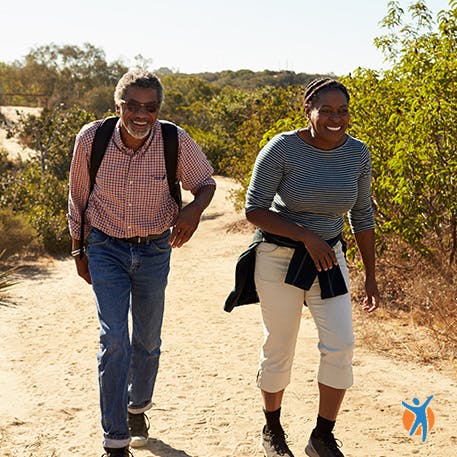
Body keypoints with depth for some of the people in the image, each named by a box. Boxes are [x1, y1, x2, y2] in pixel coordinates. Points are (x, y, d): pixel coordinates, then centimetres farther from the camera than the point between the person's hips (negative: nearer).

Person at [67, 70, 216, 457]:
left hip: (155, 251, 1)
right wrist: (78, 251, 7)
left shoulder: (176, 142, -18)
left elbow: (205, 181, -1)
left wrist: (195, 208, -24)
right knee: (114, 340, -11)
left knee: (148, 341, 13)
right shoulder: (92, 138, -16)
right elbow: (78, 197, 0)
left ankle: (137, 409, 42)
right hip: (106, 248, -1)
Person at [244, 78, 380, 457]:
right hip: (279, 258, -3)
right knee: (279, 348, 6)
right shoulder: (283, 149, -17)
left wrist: (371, 276, 7)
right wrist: (306, 236, -23)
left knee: (341, 346, -6)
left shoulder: (358, 154, -4)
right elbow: (254, 209, -15)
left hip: (328, 258, 4)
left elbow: (362, 216, 6)